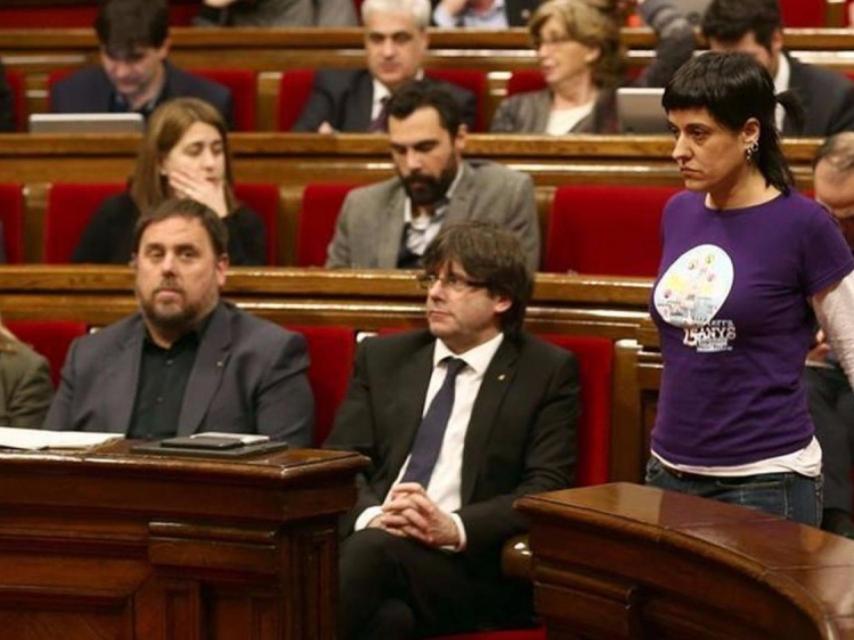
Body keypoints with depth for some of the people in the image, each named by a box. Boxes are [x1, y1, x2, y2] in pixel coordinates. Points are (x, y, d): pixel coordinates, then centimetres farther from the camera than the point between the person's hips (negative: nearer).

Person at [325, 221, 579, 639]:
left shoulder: (547, 372, 9)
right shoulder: (382, 358, 20)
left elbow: (547, 487, -1)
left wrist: (455, 528, -19)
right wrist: (371, 516, -13)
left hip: (470, 566, -2)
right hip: (363, 542, 2)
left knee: (375, 548, -36)